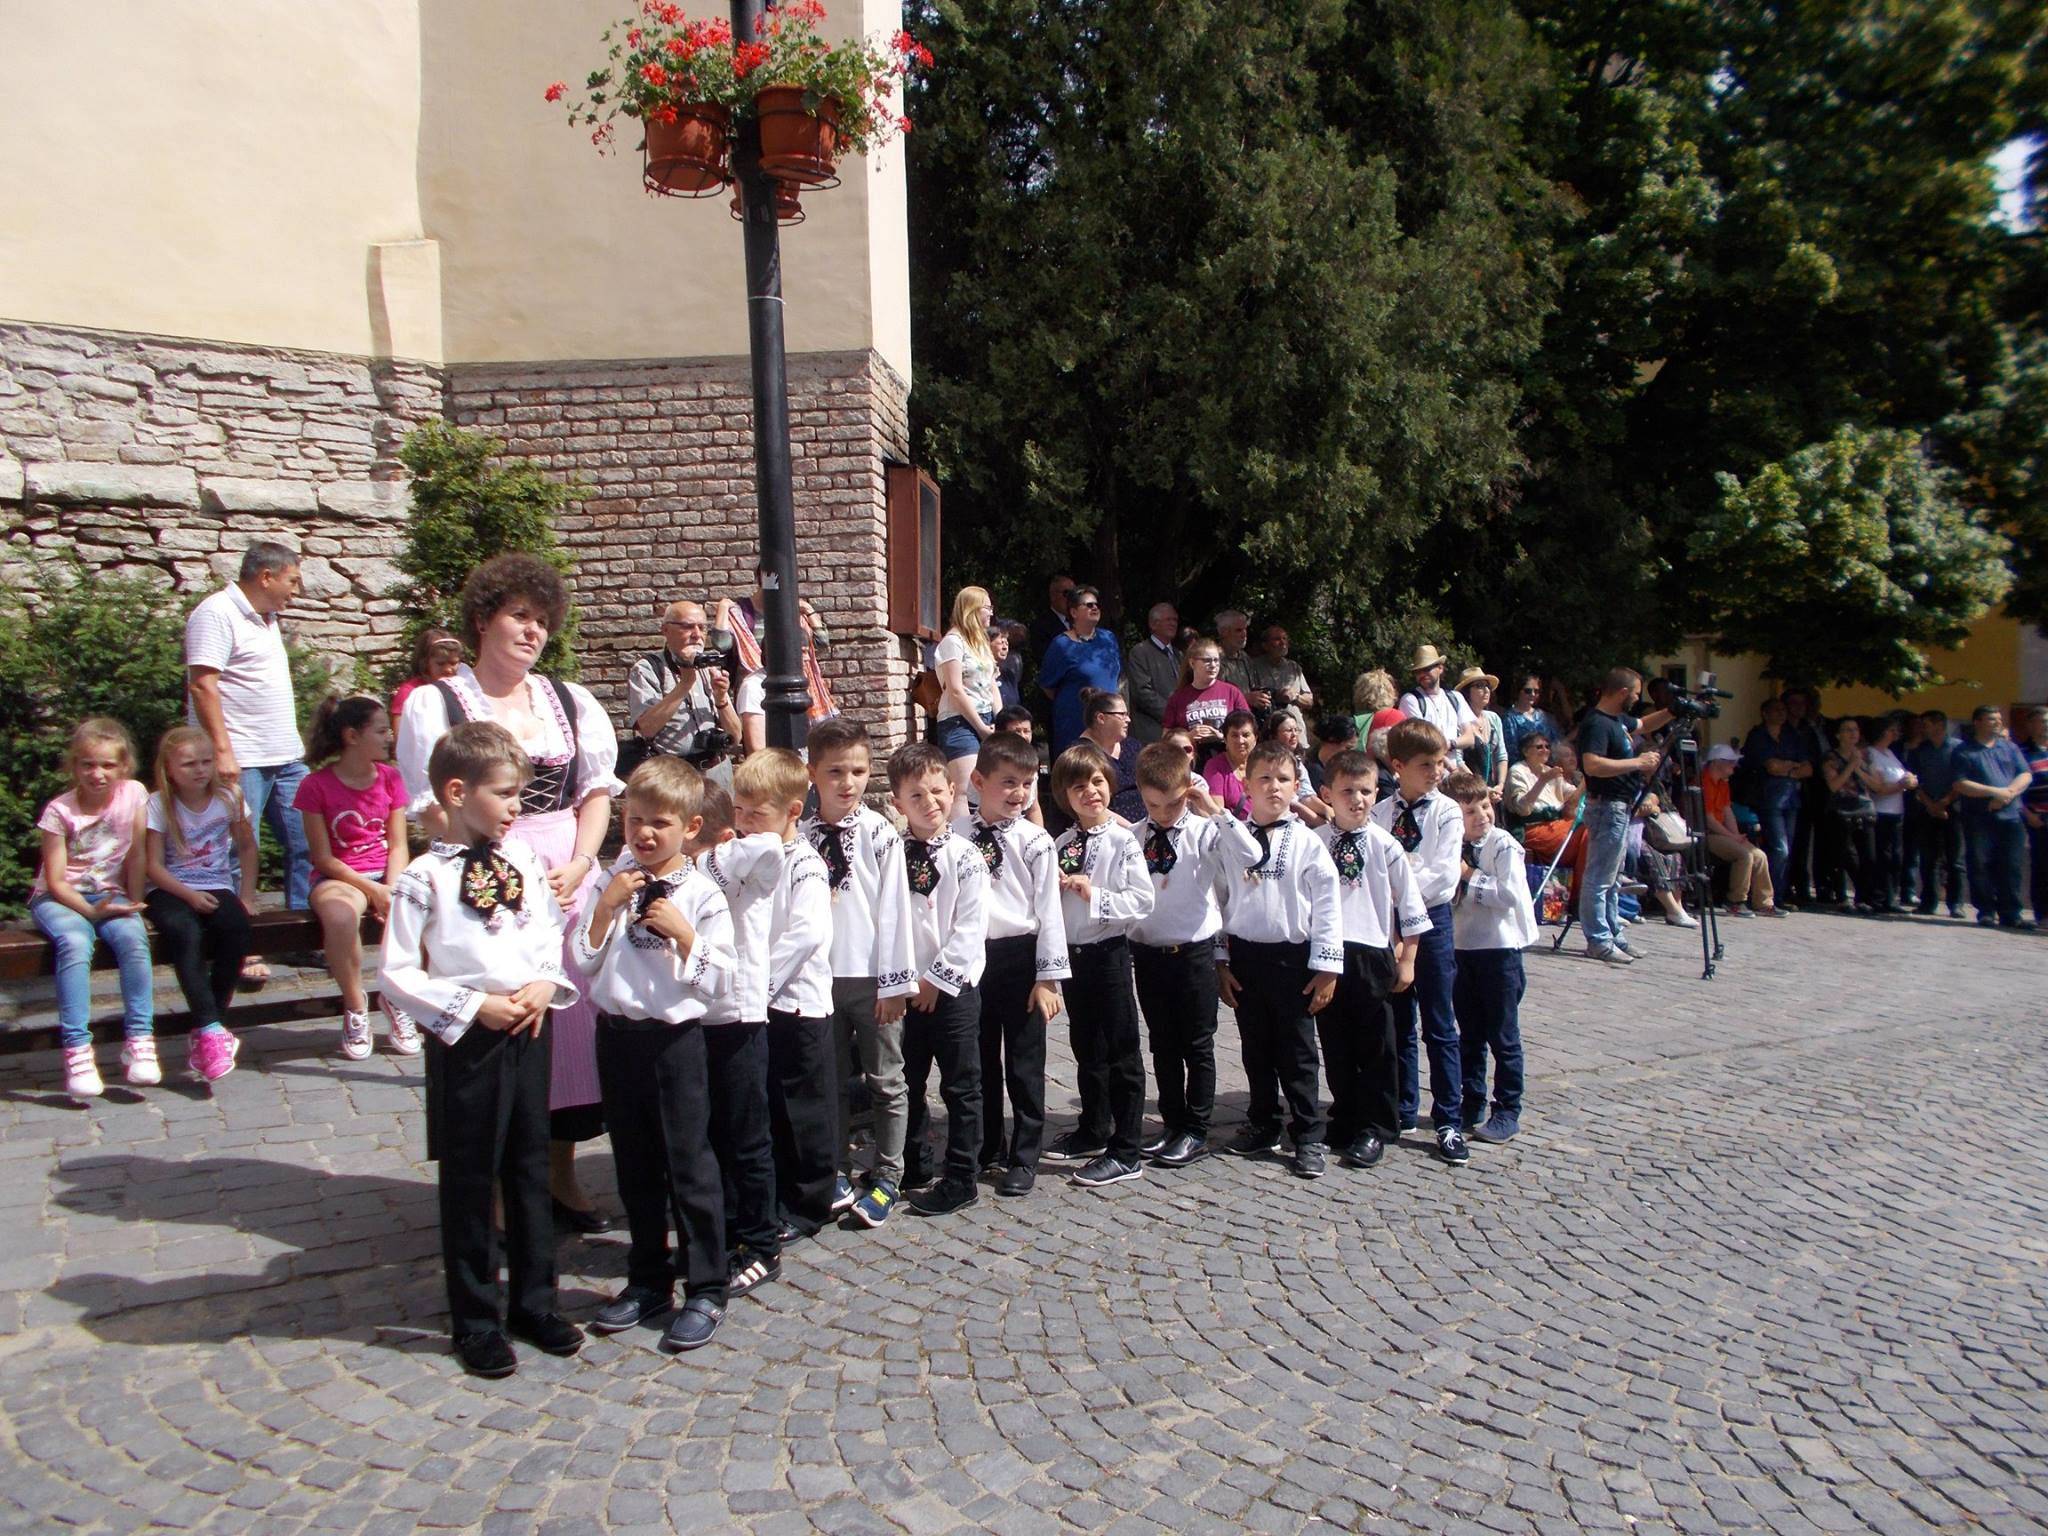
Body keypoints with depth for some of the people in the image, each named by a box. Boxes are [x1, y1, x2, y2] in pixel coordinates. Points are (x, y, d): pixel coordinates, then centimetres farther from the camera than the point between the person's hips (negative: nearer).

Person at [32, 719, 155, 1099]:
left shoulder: (133, 794, -4)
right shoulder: (60, 811, -10)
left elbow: (137, 855, 1)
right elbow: (55, 880, -10)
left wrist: (133, 903, -5)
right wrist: (91, 910, -23)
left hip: (109, 894, 2)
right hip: (58, 898, -2)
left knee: (133, 936, -30)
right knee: (75, 942, -34)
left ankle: (139, 1039, -25)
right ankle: (77, 1048, -31)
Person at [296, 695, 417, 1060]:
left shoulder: (389, 778, 7)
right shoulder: (317, 785, -4)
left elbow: (398, 845, 4)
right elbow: (323, 857, -6)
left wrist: (392, 889, -14)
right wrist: (371, 890, -16)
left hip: (386, 874, 4)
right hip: (339, 877, -4)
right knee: (340, 916, -39)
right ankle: (355, 1005, -14)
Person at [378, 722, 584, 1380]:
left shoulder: (523, 859, 2)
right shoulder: (425, 877, -12)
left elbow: (555, 934, 12)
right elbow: (395, 974, -11)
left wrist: (547, 984, -6)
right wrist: (471, 1006, -16)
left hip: (528, 1033, 5)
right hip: (465, 1042, -5)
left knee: (531, 1171, 16)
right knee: (470, 1182, 9)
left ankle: (534, 1301, 33)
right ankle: (477, 1321, 26)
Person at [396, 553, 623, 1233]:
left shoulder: (572, 701, 14)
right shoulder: (434, 704, 2)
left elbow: (597, 794, 9)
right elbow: (435, 811, -5)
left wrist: (575, 867, -6)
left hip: (570, 885, 4)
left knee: (571, 1025, 7)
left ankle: (561, 1176, 23)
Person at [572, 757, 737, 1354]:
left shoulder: (702, 895, -8)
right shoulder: (608, 884, 2)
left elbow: (719, 981, -9)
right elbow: (580, 965, 0)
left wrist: (682, 932, -20)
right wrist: (605, 907, -12)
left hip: (675, 1038, -4)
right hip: (617, 1035, 4)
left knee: (690, 1166, 3)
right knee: (635, 1168, 16)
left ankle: (705, 1291, 17)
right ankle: (648, 1280, 32)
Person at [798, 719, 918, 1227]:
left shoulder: (879, 832, -8)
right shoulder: (800, 835, 2)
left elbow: (893, 908, -8)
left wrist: (895, 980, -9)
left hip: (871, 976, -3)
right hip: (819, 976, 4)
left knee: (886, 1081, 7)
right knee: (829, 1080, 14)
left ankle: (887, 1176, 20)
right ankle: (838, 1173, 28)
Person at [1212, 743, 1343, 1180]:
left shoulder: (1307, 841, -4)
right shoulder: (1231, 837, 3)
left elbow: (1328, 905, -5)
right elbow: (1219, 898, 5)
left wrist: (1326, 967, -8)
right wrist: (1220, 960, 3)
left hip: (1292, 957, -3)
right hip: (1244, 956, 3)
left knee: (1297, 1053, 3)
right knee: (1255, 1049, 14)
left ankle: (1309, 1137, 15)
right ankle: (1263, 1126, 29)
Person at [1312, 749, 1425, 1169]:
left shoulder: (1385, 846, -4)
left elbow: (1410, 907, 2)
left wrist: (1406, 960, 2)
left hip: (1372, 953, -1)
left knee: (1376, 1045, 6)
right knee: (1335, 1043, 12)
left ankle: (1375, 1128, 18)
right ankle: (1346, 1118, 28)